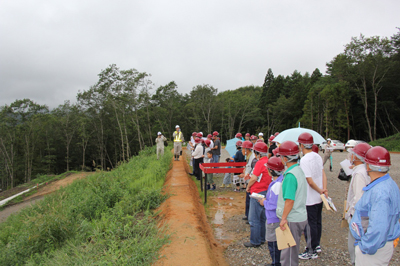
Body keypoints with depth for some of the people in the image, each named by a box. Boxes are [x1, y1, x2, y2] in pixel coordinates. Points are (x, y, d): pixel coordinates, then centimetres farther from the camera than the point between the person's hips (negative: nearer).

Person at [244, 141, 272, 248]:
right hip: (266, 191, 9)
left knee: (254, 219, 1)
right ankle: (262, 238, 28)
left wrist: (248, 187, -1)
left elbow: (254, 178, -18)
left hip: (258, 193, -9)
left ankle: (255, 242, 8)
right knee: (262, 217, 18)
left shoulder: (260, 163, -18)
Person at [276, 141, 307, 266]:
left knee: (288, 253, 4)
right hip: (300, 217, 9)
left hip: (292, 219, -9)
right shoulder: (299, 170, 7)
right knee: (292, 251, 22)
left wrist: (284, 218, -19)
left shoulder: (290, 175, -22)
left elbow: (290, 200, -26)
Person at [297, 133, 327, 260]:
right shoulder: (318, 157, 3)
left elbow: (310, 181, -22)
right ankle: (316, 245, 37)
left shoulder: (304, 160, -22)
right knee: (317, 222, 21)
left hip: (310, 199, -8)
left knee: (310, 224, 4)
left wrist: (321, 191, -9)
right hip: (319, 198, 8)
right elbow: (323, 174, 1)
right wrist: (324, 189, -6)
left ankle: (311, 251, 17)